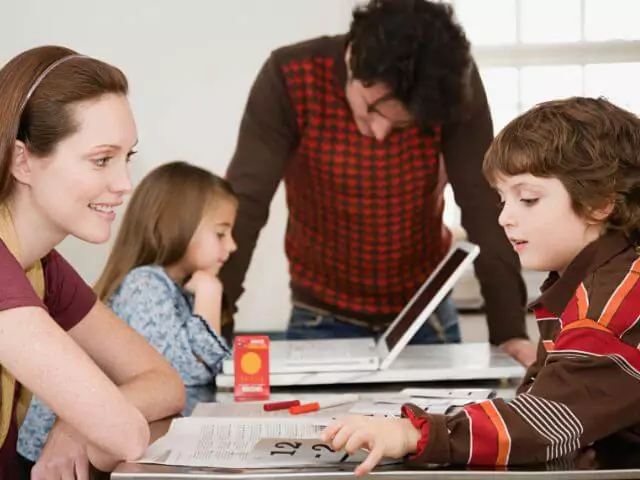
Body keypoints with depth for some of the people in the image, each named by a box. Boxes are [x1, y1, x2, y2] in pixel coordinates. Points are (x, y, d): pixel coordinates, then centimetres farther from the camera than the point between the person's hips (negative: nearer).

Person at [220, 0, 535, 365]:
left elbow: (485, 206, -20)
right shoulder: (291, 78, -21)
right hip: (323, 317, -1)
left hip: (426, 313, 1)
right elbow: (244, 205, -24)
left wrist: (509, 329, -28)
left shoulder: (456, 84, -18)